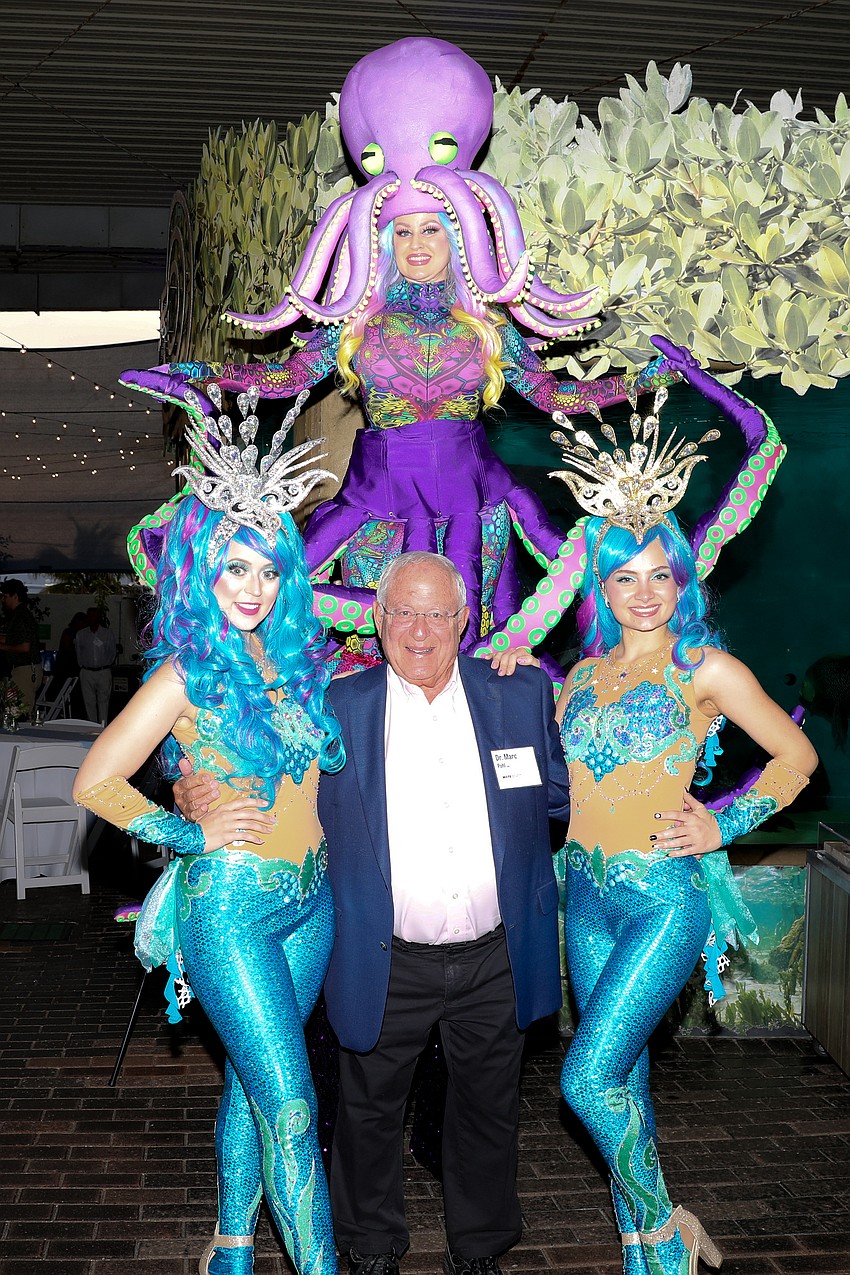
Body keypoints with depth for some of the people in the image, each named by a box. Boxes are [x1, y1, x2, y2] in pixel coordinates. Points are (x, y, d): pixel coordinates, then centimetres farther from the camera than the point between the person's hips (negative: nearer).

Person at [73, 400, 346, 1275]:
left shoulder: (290, 660, 6)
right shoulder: (189, 672, -12)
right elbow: (95, 783, -10)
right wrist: (193, 833, -8)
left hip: (309, 897, 6)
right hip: (229, 904, -6)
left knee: (252, 1083, 17)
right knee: (289, 1102, -5)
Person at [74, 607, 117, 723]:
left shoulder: (108, 633, 5)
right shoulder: (80, 634, 9)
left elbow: (112, 653, 7)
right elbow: (78, 653, 13)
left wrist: (106, 665, 3)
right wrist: (82, 666, 8)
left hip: (103, 671, -2)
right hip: (86, 672, 2)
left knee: (103, 701, -2)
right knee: (89, 701, 2)